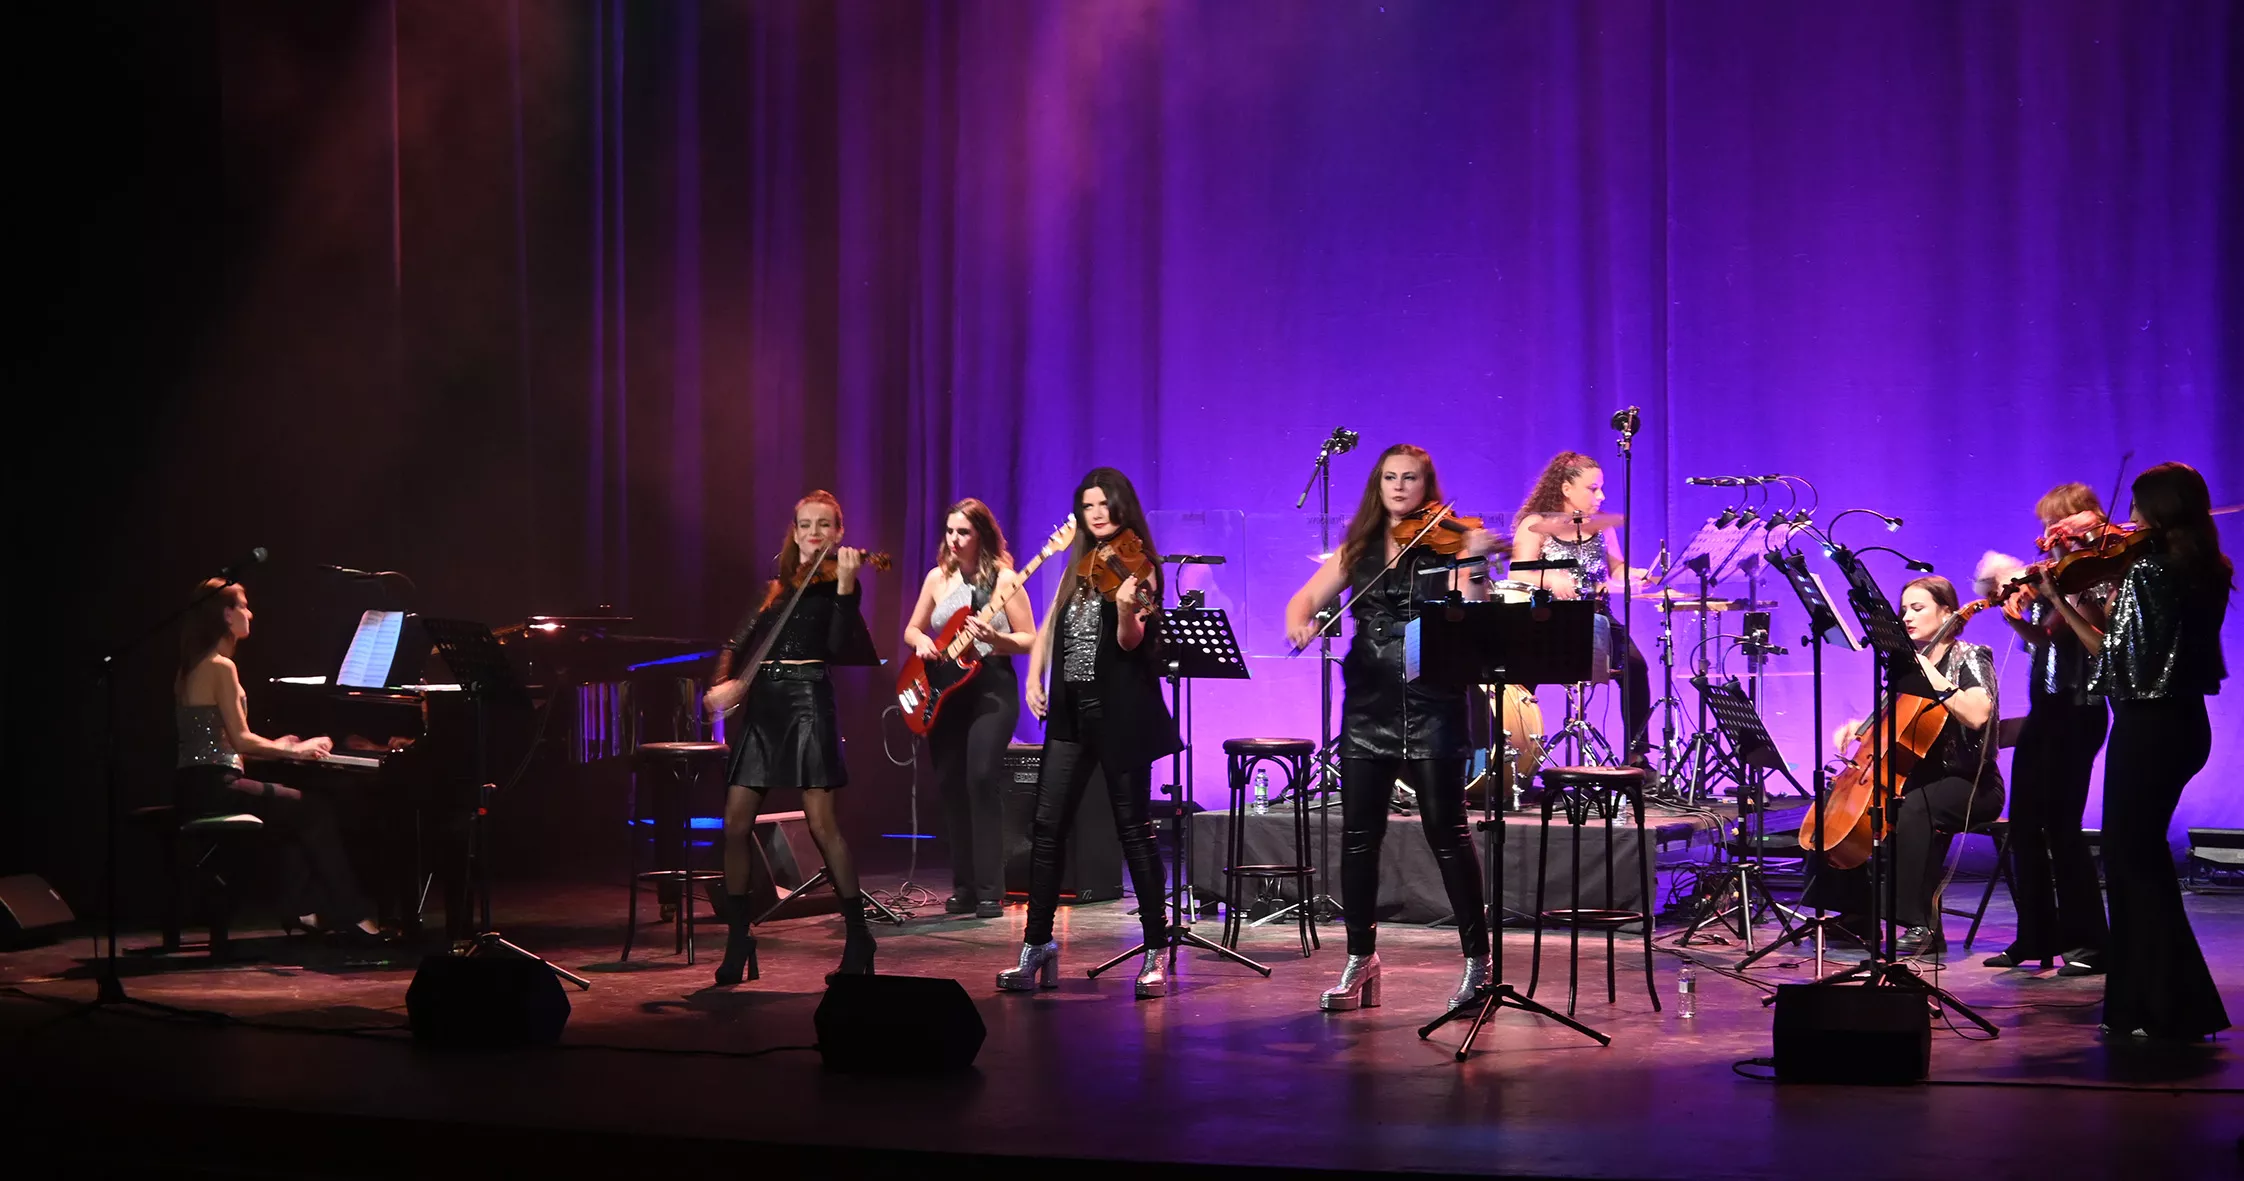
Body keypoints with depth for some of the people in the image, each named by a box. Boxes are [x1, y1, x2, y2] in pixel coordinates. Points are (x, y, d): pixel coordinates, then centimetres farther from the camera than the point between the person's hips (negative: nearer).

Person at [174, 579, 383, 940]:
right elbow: (240, 740, -17)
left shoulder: (194, 667, 16)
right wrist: (294, 751, -5)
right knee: (314, 811, -3)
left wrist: (277, 747, 18)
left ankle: (300, 909, 16)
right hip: (212, 785, -10)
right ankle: (351, 915, -1)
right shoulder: (221, 667, -13)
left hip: (196, 784, 10)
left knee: (297, 811, 21)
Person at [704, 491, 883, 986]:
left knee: (822, 823, -11)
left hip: (809, 702, -5)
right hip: (761, 704, 6)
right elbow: (738, 643, 12)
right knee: (736, 825, -1)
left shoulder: (838, 582, 3)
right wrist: (723, 682, -8)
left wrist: (846, 586, -24)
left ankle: (858, 936, -1)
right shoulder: (777, 588, 18)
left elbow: (839, 644, -13)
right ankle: (738, 940, 9)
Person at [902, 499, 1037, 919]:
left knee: (982, 778, -17)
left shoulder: (1003, 579, -4)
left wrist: (995, 638, -21)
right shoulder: (938, 578, 9)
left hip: (992, 688, -5)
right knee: (950, 785, 4)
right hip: (945, 690, 5)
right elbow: (912, 629, 18)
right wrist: (922, 642, -4)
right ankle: (964, 888, 14)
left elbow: (1030, 640, -4)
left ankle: (989, 891, -14)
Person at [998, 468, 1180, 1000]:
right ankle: (1037, 950, 6)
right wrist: (1034, 679, 7)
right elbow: (1049, 627, 21)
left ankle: (1156, 952, 4)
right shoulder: (1077, 567, 15)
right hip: (1070, 711, 6)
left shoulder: (1137, 566, -4)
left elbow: (1130, 642, -15)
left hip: (1119, 712, -6)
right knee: (1046, 827, 1)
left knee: (1133, 830, -3)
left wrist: (1126, 608, -36)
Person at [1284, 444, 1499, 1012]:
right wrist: (1300, 621, -14)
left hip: (1431, 706, -4)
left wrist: (1473, 562, -29)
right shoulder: (1358, 550, 13)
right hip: (1367, 704, 4)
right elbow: (1305, 598, 8)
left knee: (1447, 833, -5)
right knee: (1358, 836, 4)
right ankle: (1361, 959, 15)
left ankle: (1477, 960, 3)